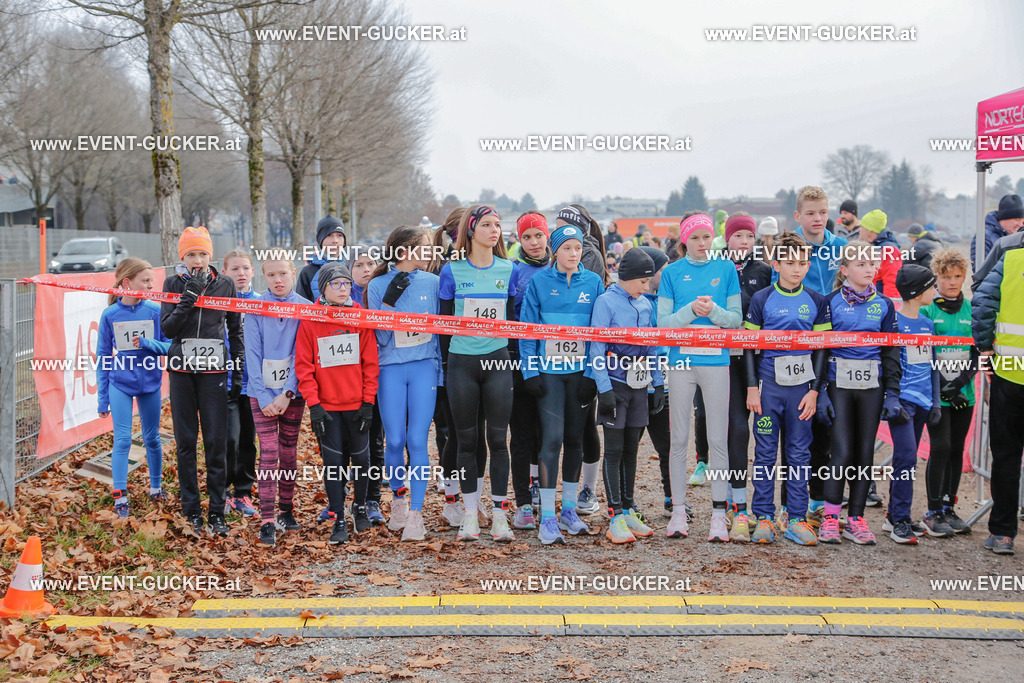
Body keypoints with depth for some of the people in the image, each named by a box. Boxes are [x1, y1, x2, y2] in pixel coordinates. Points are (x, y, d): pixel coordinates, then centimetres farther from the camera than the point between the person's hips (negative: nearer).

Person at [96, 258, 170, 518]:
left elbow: (169, 346, -1)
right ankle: (120, 497, 0)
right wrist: (102, 397, 1)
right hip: (120, 384, -1)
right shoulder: (110, 315, -5)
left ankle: (156, 488, 29)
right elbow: (103, 357, 1)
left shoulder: (156, 311, -4)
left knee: (152, 438, 13)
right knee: (122, 440, -4)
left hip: (150, 383, 1)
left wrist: (147, 343, -21)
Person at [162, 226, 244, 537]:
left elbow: (235, 329, 9)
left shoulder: (224, 284, 4)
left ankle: (217, 512, 4)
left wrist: (239, 371, 3)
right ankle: (191, 511, 13)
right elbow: (167, 328, -6)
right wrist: (189, 297, -16)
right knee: (186, 441, 4)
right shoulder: (174, 283, 3)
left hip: (214, 370, 0)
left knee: (216, 442, -3)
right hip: (182, 370, 1)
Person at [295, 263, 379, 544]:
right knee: (332, 462, 1)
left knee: (361, 458, 10)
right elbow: (303, 366, -3)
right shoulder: (310, 321, -3)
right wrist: (313, 404, -9)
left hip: (357, 403, 1)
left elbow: (370, 362, 1)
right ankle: (338, 520, 9)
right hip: (326, 405, -1)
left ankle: (360, 507, 32)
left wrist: (368, 401, -3)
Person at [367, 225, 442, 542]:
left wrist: (441, 371, 9)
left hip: (424, 367, 1)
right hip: (391, 369, -1)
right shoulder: (378, 286, 1)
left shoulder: (433, 282, 7)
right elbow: (381, 337, -3)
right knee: (394, 441, 0)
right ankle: (398, 498, 25)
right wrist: (390, 300, -15)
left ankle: (416, 513, 1)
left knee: (418, 441, -5)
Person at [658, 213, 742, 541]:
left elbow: (736, 318, 3)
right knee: (679, 438, 4)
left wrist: (713, 310, -15)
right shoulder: (672, 272, 5)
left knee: (718, 438, -1)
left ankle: (719, 514, 3)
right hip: (681, 360, 0)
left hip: (716, 359, 0)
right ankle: (678, 511, 12)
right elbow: (663, 323, 0)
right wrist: (691, 310, -16)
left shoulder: (726, 268, 6)